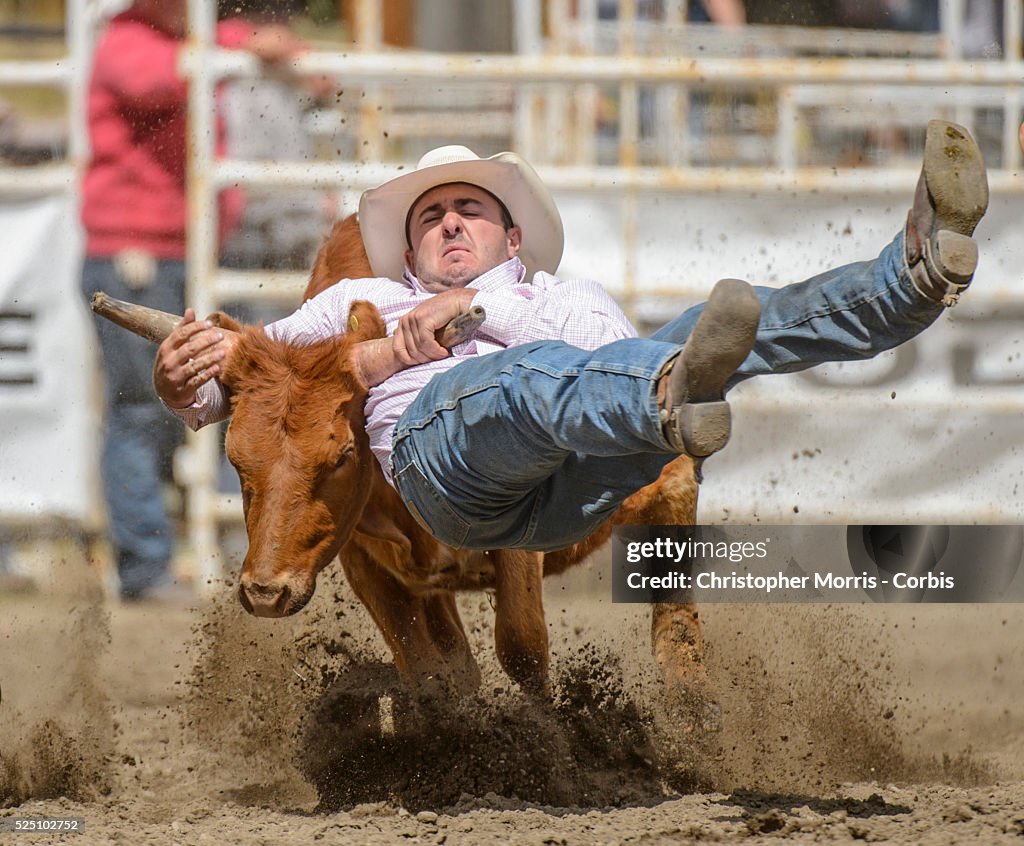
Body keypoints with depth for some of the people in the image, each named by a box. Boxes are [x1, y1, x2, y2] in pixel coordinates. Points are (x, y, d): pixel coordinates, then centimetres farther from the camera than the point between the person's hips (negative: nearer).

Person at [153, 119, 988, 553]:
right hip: (440, 435, -3)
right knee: (535, 375, -39)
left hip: (568, 481, 3)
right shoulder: (362, 300, 44)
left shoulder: (563, 295, 41)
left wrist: (476, 306, 7)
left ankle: (918, 270, -44)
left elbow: (611, 337, 15)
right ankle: (674, 402, -74)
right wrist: (182, 378, 11)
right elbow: (243, 369, 36)